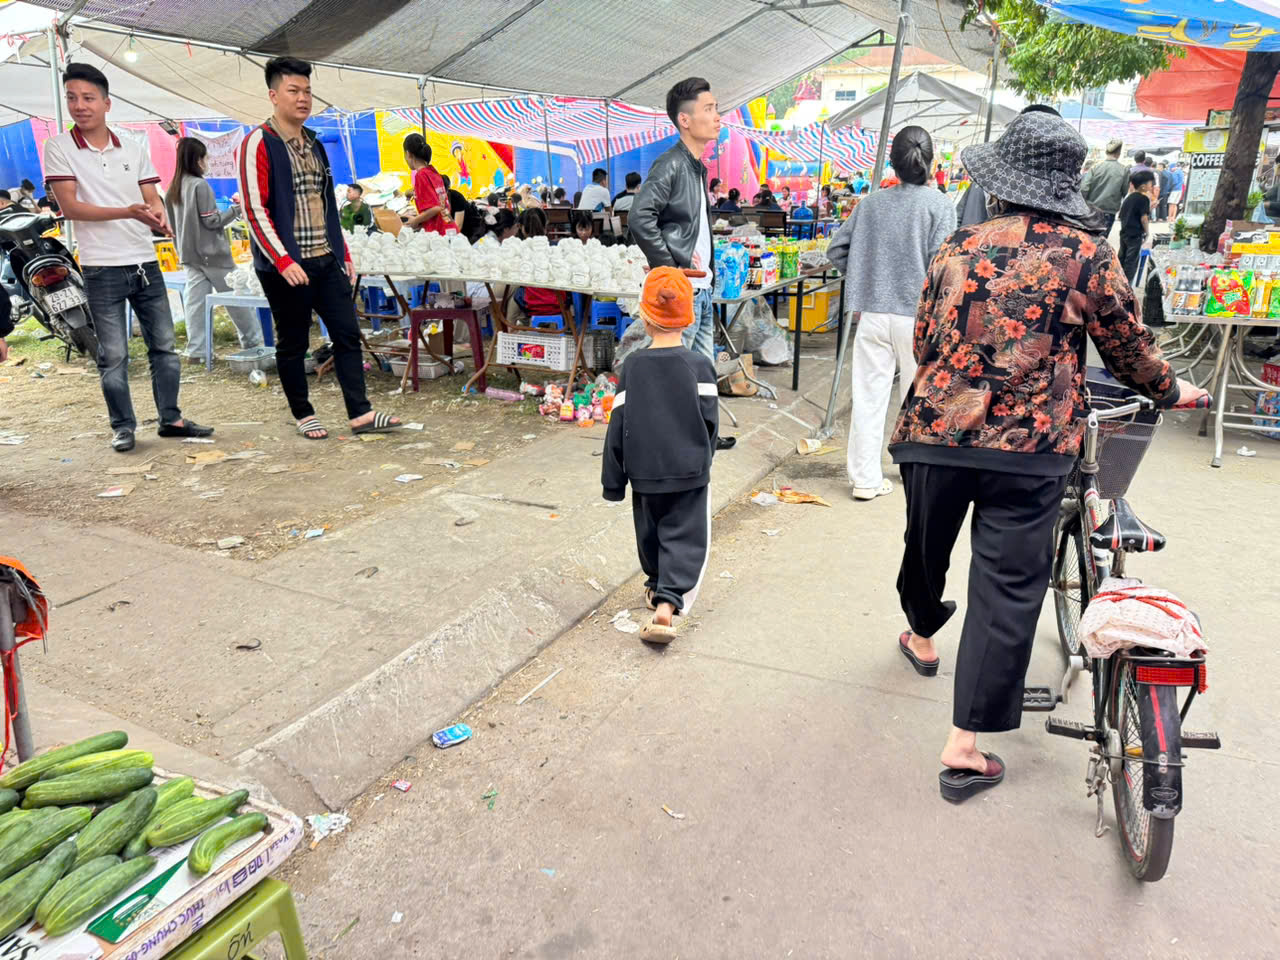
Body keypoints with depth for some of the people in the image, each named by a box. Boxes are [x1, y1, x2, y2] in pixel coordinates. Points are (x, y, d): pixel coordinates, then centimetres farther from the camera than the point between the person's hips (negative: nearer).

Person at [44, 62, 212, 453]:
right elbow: (69, 206, -10)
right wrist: (128, 212, -22)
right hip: (101, 268, -4)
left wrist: (159, 215, -17)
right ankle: (123, 427, 11)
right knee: (113, 355, 0)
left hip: (145, 262, 4)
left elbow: (152, 198, 8)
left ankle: (171, 418, 19)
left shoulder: (133, 148, 8)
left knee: (164, 346, 8)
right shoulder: (58, 148, -2)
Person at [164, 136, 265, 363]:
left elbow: (173, 224, 15)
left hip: (189, 254, 7)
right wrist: (236, 209, -6)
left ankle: (195, 351, 1)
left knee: (195, 300, 4)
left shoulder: (172, 189, 9)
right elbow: (212, 221, -14)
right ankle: (252, 342, 14)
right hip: (211, 253, -7)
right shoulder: (200, 185, -14)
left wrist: (182, 247, 23)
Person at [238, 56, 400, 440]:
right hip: (285, 264, -6)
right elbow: (255, 210, -13)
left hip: (326, 260, 7)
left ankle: (360, 413, 6)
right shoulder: (259, 143, -6)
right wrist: (283, 260, -20)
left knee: (347, 333, 2)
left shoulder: (314, 143, 15)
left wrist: (344, 252, 15)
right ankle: (303, 415, 16)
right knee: (292, 343, 4)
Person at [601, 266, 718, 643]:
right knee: (685, 539, 1)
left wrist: (613, 481, 4)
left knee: (651, 534, 22)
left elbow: (618, 426, -4)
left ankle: (658, 585, 41)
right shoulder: (700, 365, -8)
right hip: (690, 471, -2)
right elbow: (710, 421, -4)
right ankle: (668, 602, -16)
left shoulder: (633, 366, -6)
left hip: (645, 472, 2)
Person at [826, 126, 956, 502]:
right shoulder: (940, 206, -6)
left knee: (868, 397, 5)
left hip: (872, 313, 3)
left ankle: (865, 479, 8)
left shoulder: (871, 202, 6)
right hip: (917, 315, -2)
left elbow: (836, 250, 7)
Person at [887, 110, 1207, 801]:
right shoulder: (1088, 257, -1)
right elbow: (1130, 353, 6)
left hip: (934, 433, 3)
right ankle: (965, 745, 7)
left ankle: (921, 634, 53)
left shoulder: (958, 247, 5)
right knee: (1007, 591, 3)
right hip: (1031, 448, -2)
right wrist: (1173, 391, 27)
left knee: (927, 545, 26)